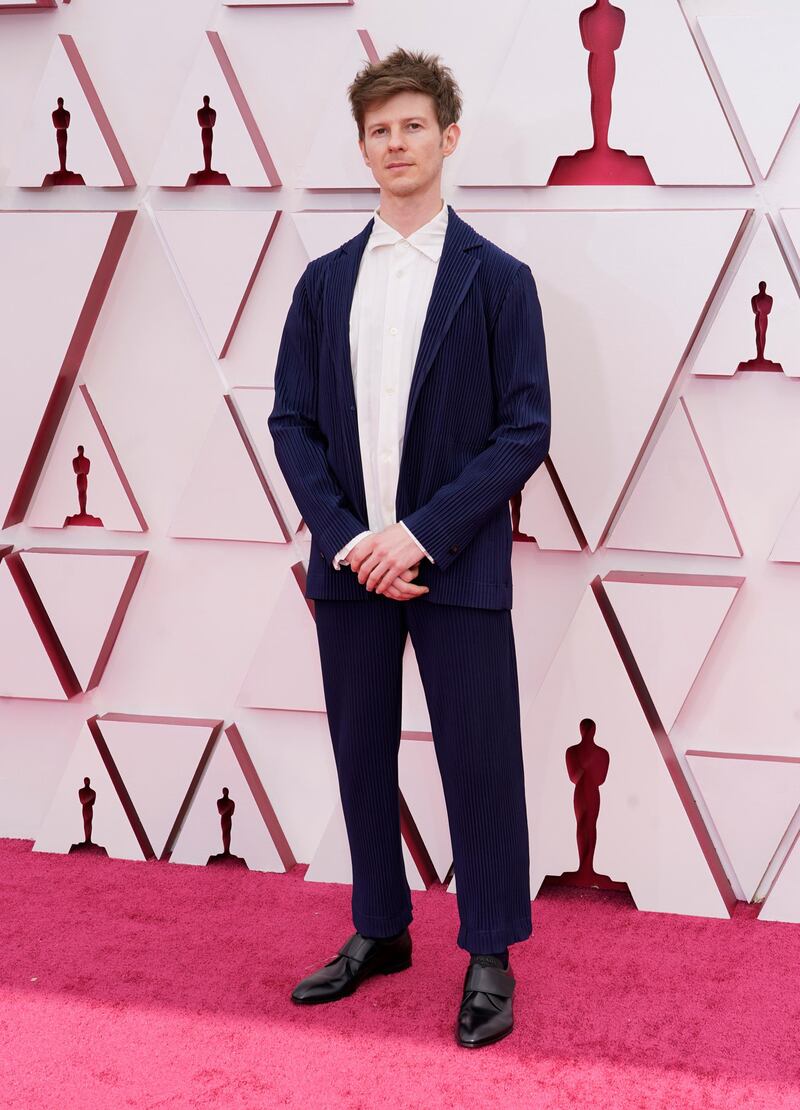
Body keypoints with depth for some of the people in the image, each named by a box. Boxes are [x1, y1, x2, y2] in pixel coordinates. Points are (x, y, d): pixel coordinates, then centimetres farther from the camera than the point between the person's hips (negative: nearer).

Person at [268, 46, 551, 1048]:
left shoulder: (497, 279, -1)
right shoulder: (325, 282, 9)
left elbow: (525, 431, -7)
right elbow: (291, 421, 6)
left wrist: (422, 535, -15)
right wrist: (348, 538, -8)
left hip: (457, 564, -4)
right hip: (349, 561, 4)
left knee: (478, 761, 1)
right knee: (362, 755, 13)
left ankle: (489, 958, 15)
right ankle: (380, 930, 29)